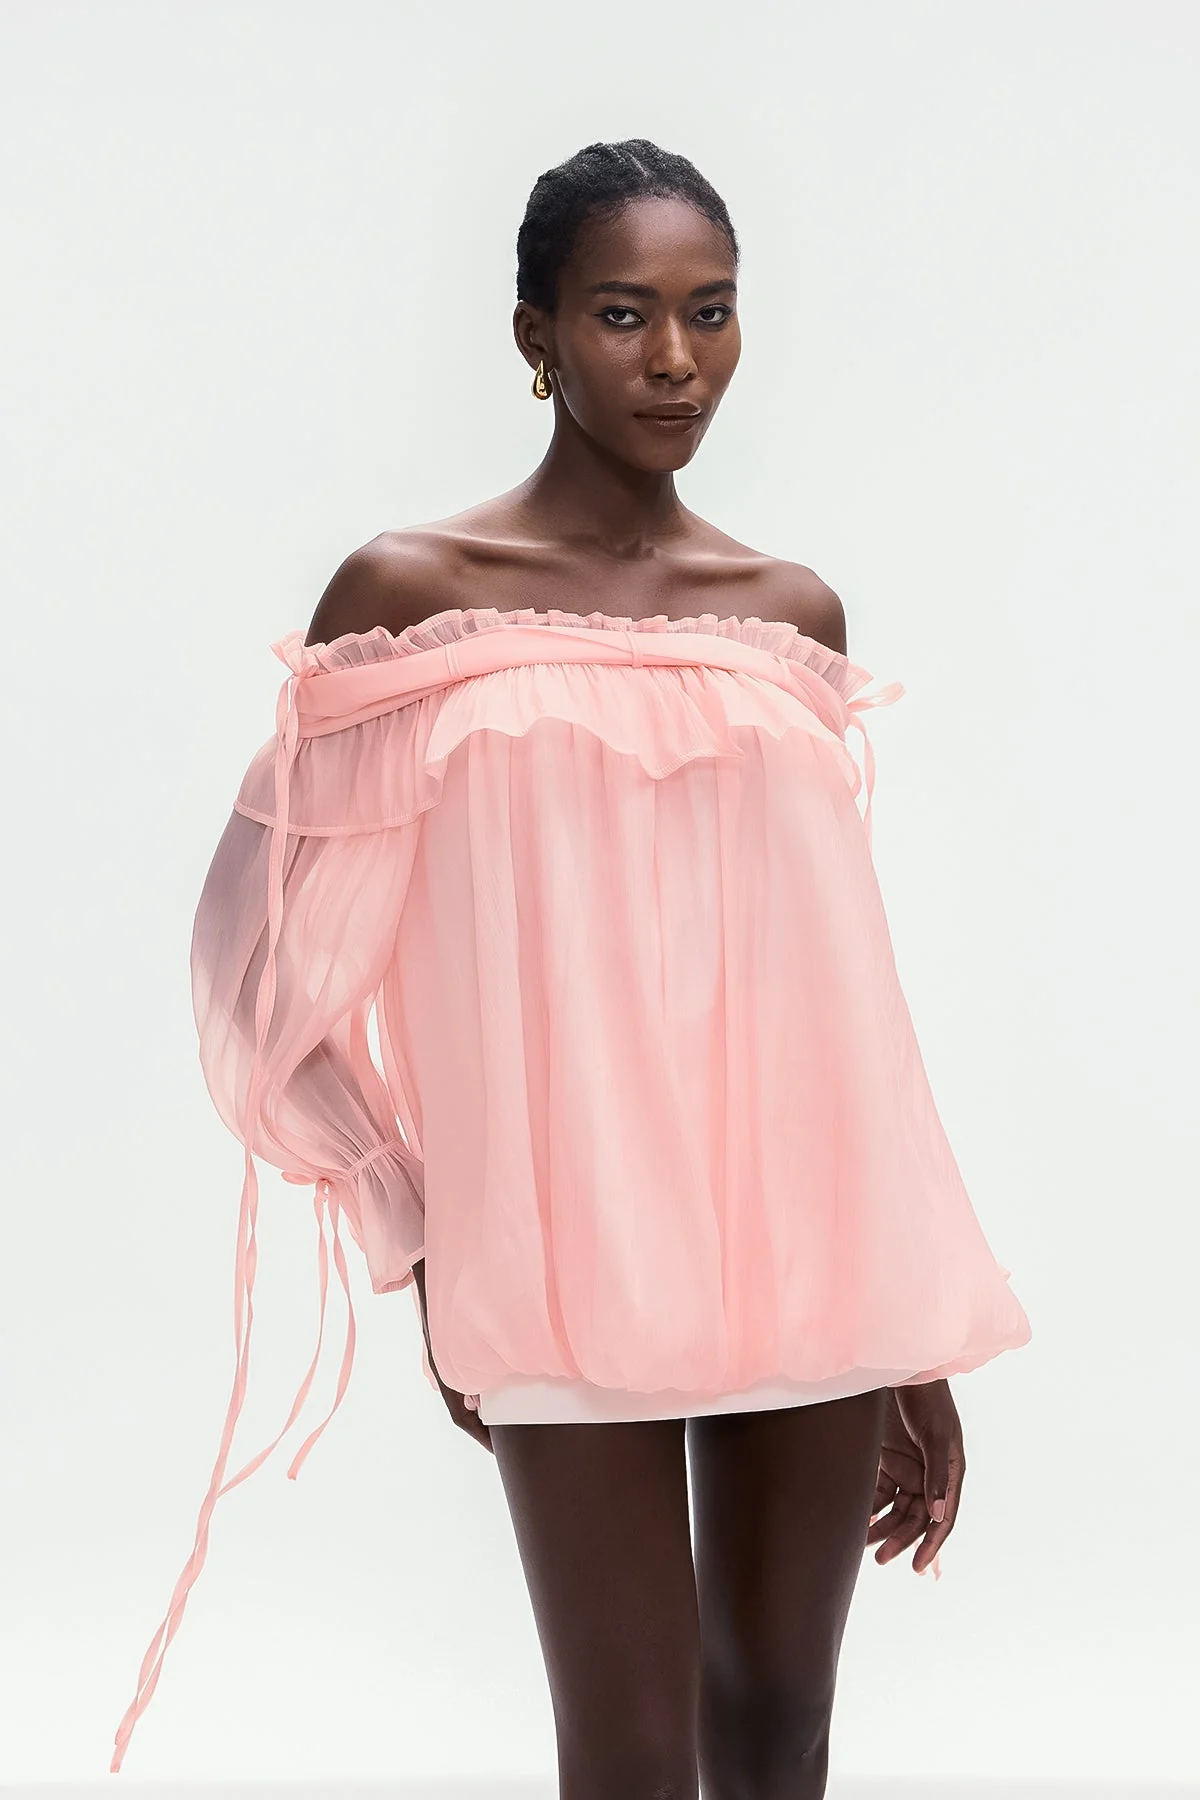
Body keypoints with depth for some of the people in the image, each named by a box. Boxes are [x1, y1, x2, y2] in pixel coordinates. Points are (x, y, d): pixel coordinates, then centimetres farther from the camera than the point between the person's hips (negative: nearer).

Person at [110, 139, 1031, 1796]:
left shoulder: (794, 614, 10)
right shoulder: (412, 592, -2)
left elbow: (831, 976, 13)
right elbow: (263, 946, -2)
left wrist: (914, 1336, 13)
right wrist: (424, 1241, -7)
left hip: (811, 1245, 4)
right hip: (574, 1253, -3)